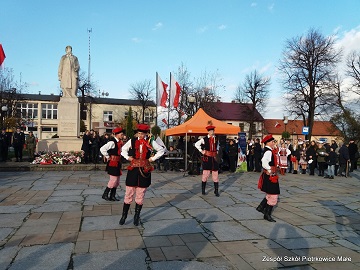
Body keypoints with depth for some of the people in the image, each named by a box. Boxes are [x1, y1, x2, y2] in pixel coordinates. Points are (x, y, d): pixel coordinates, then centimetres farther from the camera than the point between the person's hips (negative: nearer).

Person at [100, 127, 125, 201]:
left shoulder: (119, 142, 9)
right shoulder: (112, 142, -18)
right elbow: (102, 149, -27)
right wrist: (108, 157, -17)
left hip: (117, 163, 9)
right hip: (112, 163, -9)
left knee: (117, 181, 12)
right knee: (113, 180, -5)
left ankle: (112, 196, 20)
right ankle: (105, 194, 10)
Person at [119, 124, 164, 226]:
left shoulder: (151, 142, 0)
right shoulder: (132, 141, 2)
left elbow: (162, 150, 11)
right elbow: (123, 149, 18)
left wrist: (153, 158, 3)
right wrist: (127, 157, 2)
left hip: (144, 170, 0)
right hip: (133, 170, 0)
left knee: (140, 195, 8)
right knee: (129, 194, 4)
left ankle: (136, 217, 22)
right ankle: (124, 216, 18)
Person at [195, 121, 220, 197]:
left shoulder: (216, 139, 6)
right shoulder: (204, 139, -4)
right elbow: (196, 144, 4)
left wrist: (216, 152, 12)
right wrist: (201, 151, -2)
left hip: (214, 158, 3)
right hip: (207, 158, -3)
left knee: (215, 174, 4)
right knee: (205, 174, 1)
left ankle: (216, 191, 12)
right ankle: (203, 190, 14)